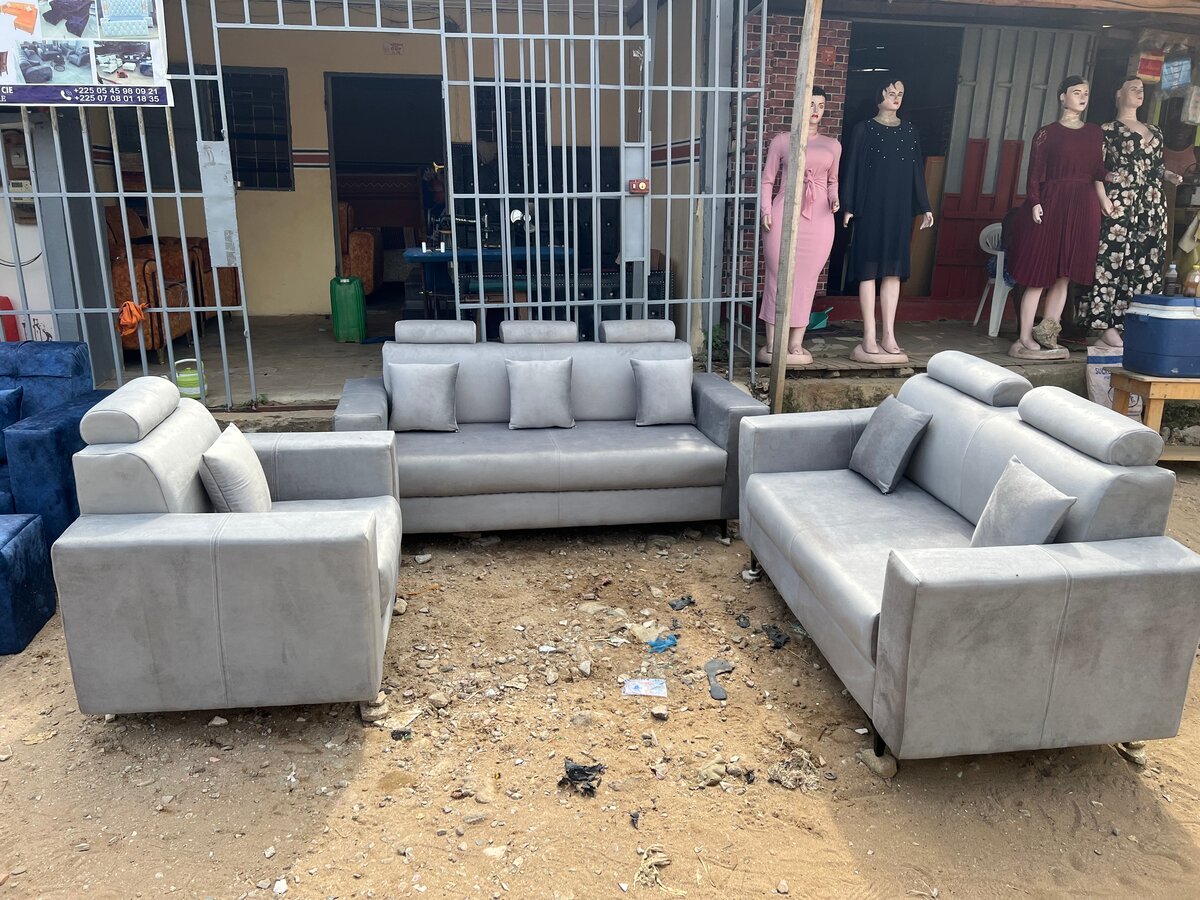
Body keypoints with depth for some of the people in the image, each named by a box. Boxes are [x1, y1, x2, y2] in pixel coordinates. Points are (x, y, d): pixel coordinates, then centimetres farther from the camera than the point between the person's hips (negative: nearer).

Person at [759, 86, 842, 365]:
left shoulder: (832, 145, 16)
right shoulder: (781, 141, 8)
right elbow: (767, 179, 6)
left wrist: (835, 199, 5)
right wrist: (766, 210, -6)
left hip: (819, 218, 3)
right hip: (785, 214, -2)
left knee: (806, 279, 1)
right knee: (778, 277, -3)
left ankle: (796, 344, 6)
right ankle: (771, 344, 1)